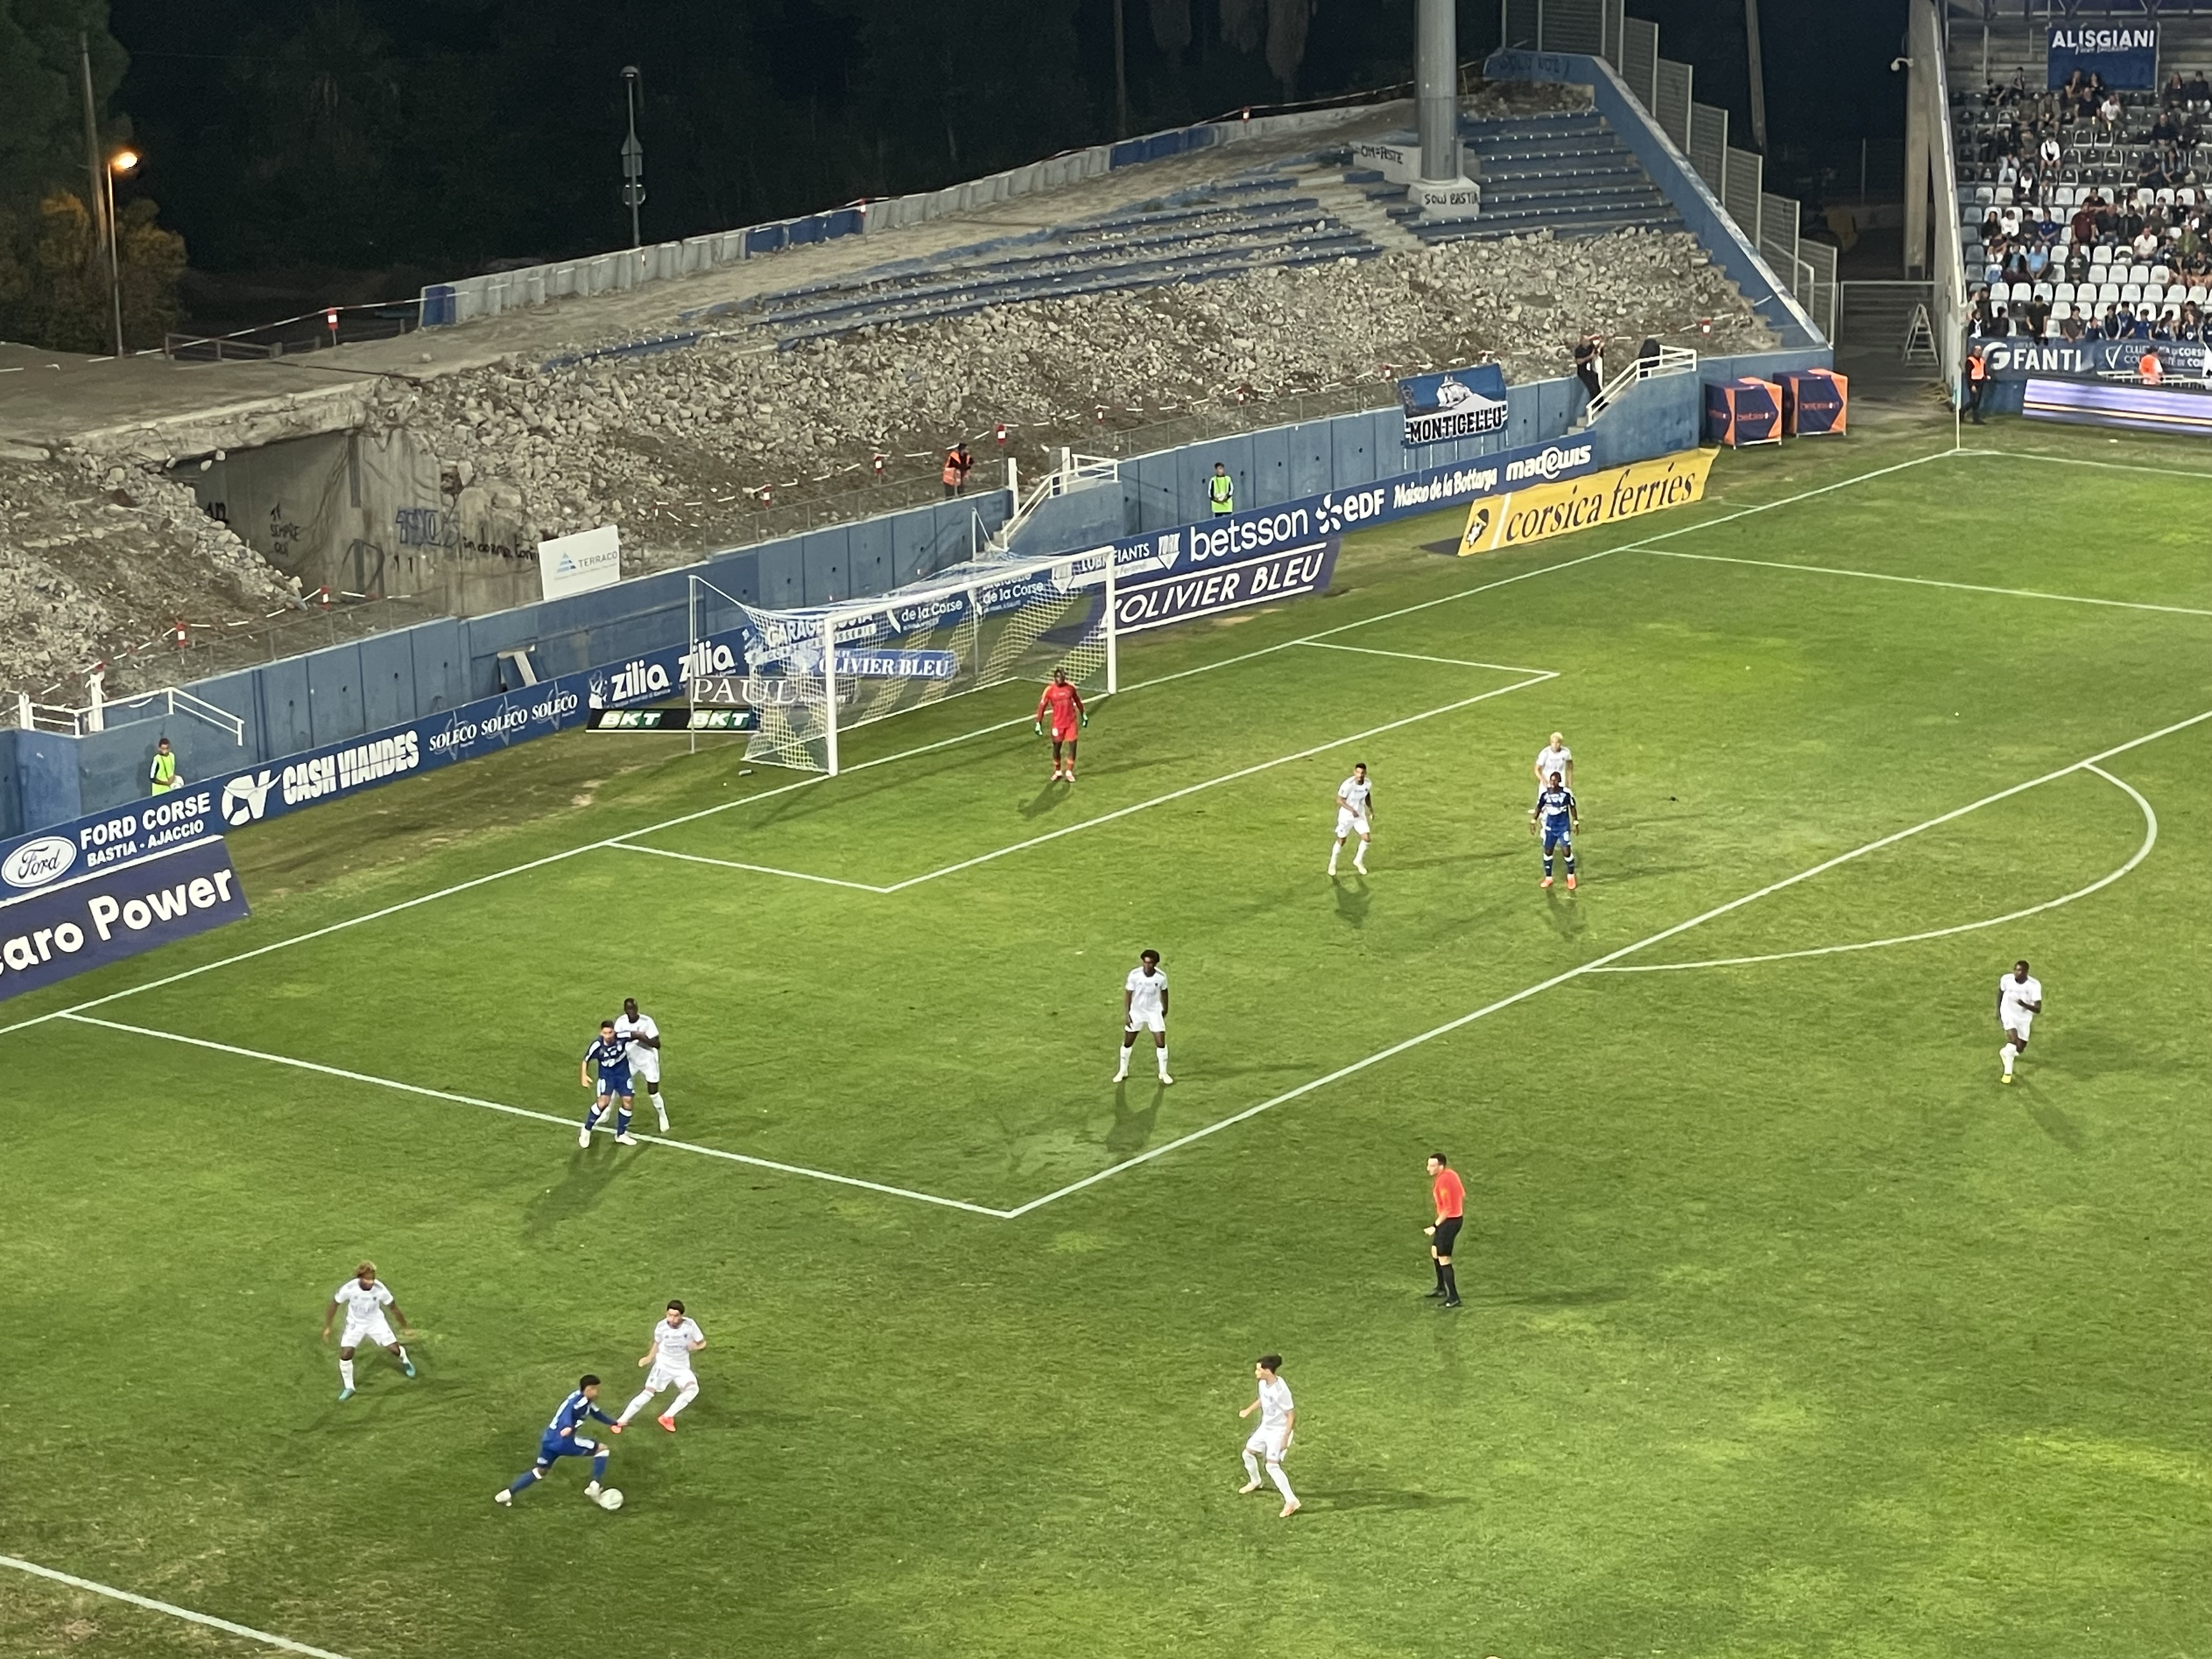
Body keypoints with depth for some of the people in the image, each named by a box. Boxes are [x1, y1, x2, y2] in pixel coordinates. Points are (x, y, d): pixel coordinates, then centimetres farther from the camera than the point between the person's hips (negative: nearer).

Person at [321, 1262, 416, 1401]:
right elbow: (334, 1305, -11)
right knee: (345, 1354, -12)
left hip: (376, 1322, 0)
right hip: (355, 1324, 0)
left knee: (394, 1349, -5)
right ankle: (348, 1388, 11)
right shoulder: (349, 1289, -29)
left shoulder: (380, 1289, -27)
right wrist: (327, 1327, -7)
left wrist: (406, 1327, -1)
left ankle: (405, 1361, 34)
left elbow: (394, 1308, -11)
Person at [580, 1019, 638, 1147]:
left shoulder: (622, 1039, -26)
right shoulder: (597, 1046, -27)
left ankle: (621, 1135, 20)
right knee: (603, 1101, -20)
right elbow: (586, 1060, -9)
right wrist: (584, 1075, -14)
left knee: (627, 1101, 1)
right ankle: (586, 1130, -1)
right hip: (606, 1073, -3)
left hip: (622, 1072, 3)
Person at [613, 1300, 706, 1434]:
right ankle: (621, 1421, 1)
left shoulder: (690, 1324, -17)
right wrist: (649, 1358, -2)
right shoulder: (661, 1326, -13)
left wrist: (696, 1346, -26)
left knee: (693, 1389, -26)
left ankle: (667, 1417, -11)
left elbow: (702, 1343, -4)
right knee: (648, 1393, -12)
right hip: (663, 1364, 0)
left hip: (682, 1368, 0)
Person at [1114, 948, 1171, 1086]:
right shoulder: (1134, 975, -21)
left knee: (1161, 1043, -5)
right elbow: (1128, 995, -11)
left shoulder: (1161, 977, -17)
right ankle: (1123, 1072, 27)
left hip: (1155, 1012, 0)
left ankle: (1163, 1073, 13)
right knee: (1128, 1043, 8)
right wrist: (1126, 1015, -14)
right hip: (1136, 1011, 0)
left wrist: (1165, 1010, 15)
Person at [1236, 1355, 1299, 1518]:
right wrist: (1249, 1410, 23)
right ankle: (1255, 1482, 49)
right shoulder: (1263, 1384, -6)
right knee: (1248, 1453, 20)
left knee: (1272, 1466, -16)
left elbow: (1291, 1415, -24)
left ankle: (1291, 1501, -8)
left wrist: (1285, 1439, -23)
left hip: (1279, 1431, -9)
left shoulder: (1280, 1391, -31)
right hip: (1265, 1428, 9)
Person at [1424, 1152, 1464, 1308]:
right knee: (1435, 1252, 25)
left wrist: (1435, 1226, -21)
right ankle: (1442, 1289, 41)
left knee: (1444, 1260, -4)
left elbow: (1448, 1209, -26)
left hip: (1449, 1221, -10)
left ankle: (1453, 1298, 1)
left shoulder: (1443, 1182, -26)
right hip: (1456, 1217, 10)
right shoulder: (1452, 1174, 3)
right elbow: (1462, 1195, 15)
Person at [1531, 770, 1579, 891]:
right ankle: (1548, 878, 24)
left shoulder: (1567, 793, -14)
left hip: (1563, 826, -3)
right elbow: (1539, 807, 6)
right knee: (1548, 851, 8)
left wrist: (1576, 823, -1)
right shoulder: (1544, 793, -8)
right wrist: (1533, 822, 5)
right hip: (1550, 826, 3)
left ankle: (1571, 877, 12)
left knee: (1567, 850, -8)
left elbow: (1572, 807, -2)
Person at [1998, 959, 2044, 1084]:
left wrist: (2023, 1004, -48)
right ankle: (2008, 1072, -12)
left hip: (2024, 1018, 1)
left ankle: (2005, 1052, 48)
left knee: (2020, 1050, 11)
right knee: (2013, 1039, -26)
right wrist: (1998, 1011, 9)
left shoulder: (2034, 985, -27)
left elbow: (2038, 1009, -30)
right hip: (2009, 1013, -1)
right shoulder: (2006, 980, -21)